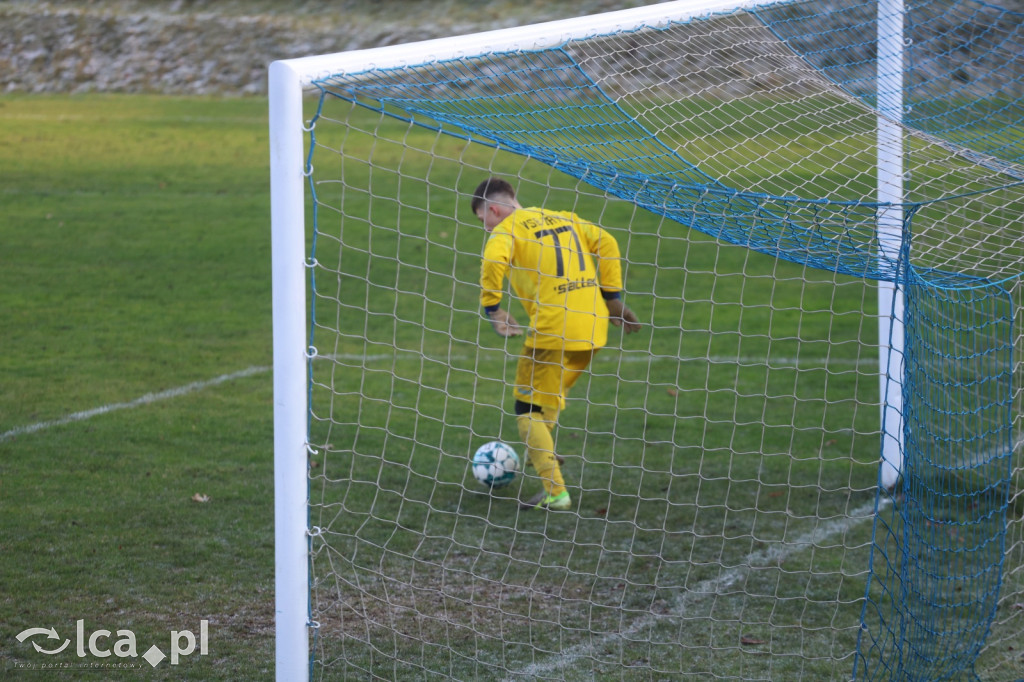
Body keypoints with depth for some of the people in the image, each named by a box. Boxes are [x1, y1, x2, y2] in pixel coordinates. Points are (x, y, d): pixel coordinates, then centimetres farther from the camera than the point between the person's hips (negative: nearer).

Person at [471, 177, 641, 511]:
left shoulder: (506, 230, -1)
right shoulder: (563, 218, 19)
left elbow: (493, 261, -22)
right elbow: (606, 243, 15)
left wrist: (492, 308, -10)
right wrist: (612, 298, 17)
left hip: (553, 330, -7)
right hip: (593, 327, 7)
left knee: (529, 410, 3)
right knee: (551, 394, 30)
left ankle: (555, 492, -2)